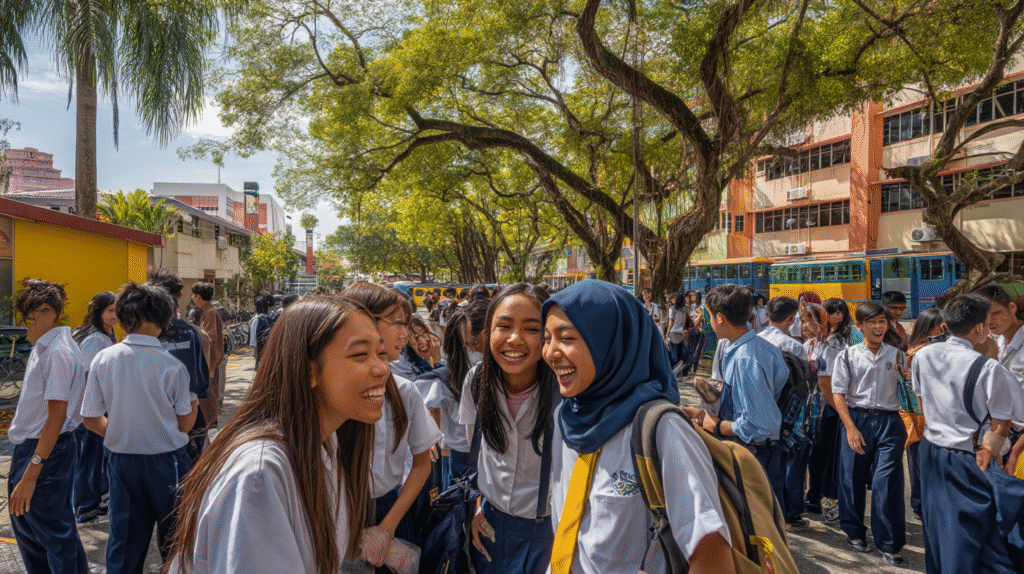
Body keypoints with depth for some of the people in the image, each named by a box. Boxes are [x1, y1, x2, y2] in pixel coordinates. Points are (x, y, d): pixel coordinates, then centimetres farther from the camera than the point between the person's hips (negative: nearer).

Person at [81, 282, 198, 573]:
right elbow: (185, 423, -7)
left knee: (124, 542, 16)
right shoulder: (172, 366, -17)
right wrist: (194, 403, 13)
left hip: (122, 461, 3)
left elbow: (91, 420, 0)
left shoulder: (102, 359, -7)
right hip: (166, 462, -3)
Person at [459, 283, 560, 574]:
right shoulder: (476, 381, -11)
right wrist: (476, 508, 4)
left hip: (546, 529, -3)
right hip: (490, 522, 3)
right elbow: (473, 449, 5)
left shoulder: (563, 389, -23)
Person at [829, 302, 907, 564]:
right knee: (853, 479, 7)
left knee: (887, 482, -4)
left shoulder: (896, 355, 8)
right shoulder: (848, 356, 2)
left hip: (889, 421, 1)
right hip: (856, 418, -1)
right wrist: (850, 428, -10)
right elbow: (838, 394, -1)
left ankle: (889, 544, 6)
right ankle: (854, 532, 27)